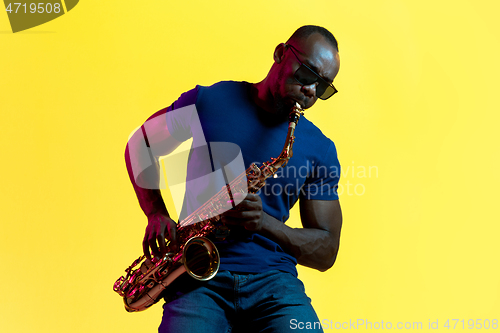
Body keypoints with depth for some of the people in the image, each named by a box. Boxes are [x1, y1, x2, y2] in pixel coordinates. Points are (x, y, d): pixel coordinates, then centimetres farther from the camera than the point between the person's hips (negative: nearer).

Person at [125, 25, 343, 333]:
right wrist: (156, 214, 1)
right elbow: (139, 145, 17)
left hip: (274, 281, 1)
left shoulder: (321, 150, 7)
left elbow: (326, 252, 8)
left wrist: (265, 223, -10)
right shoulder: (207, 102, 4)